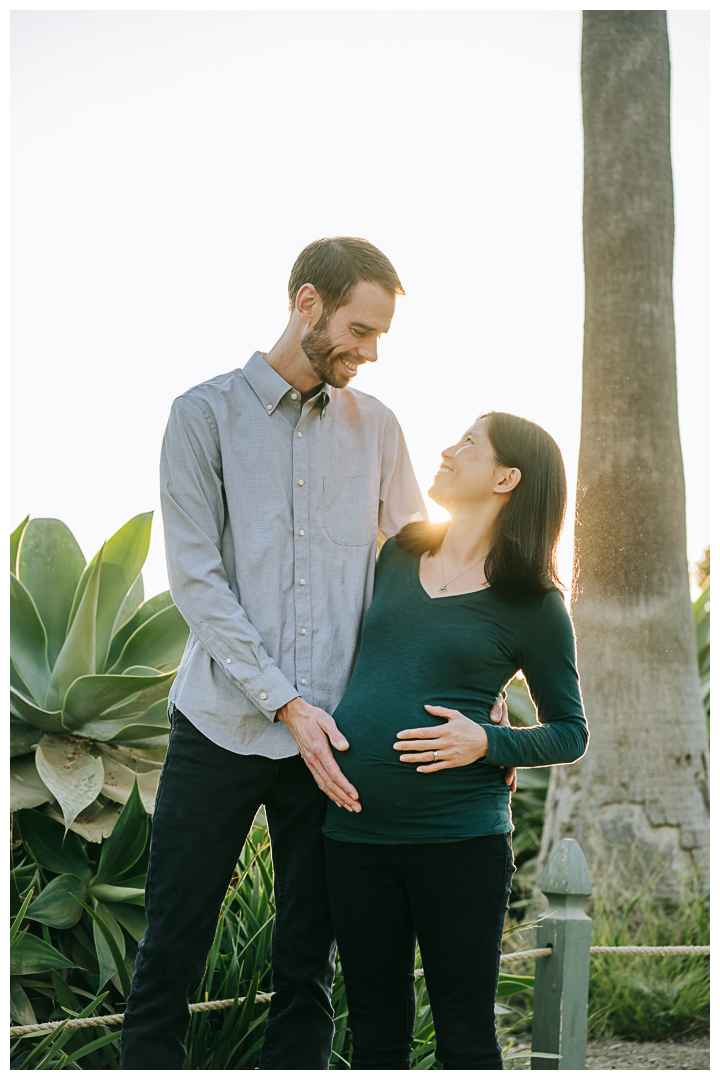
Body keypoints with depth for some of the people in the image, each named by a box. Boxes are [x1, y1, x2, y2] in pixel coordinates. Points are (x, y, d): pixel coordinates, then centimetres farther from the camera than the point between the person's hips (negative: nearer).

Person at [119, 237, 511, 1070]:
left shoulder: (375, 428, 9)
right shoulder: (205, 415, 0)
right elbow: (194, 578, -7)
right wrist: (285, 702, -16)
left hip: (330, 732, 3)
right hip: (221, 724, -2)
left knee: (307, 962, 9)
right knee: (170, 953, 4)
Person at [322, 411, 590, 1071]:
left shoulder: (532, 605, -4)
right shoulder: (399, 556, 9)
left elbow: (570, 732, 2)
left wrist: (486, 743, -14)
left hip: (459, 837, -4)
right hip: (354, 831, 5)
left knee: (465, 1037, 3)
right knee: (375, 1033, 13)